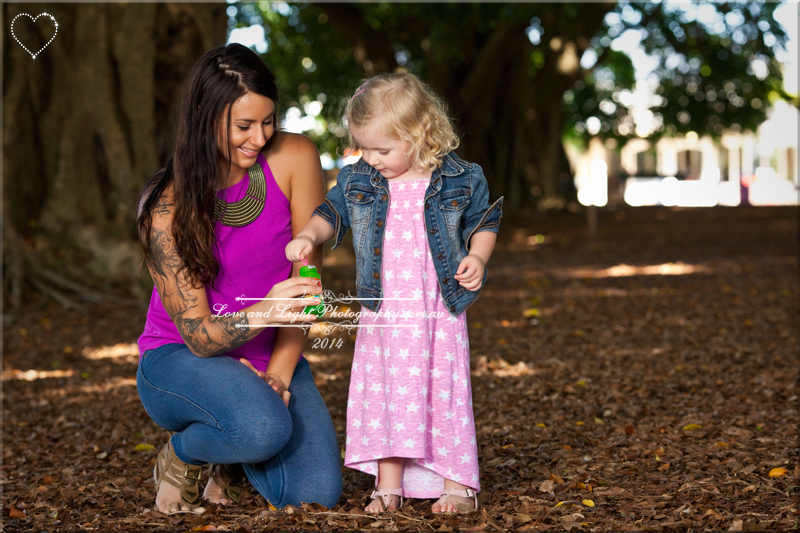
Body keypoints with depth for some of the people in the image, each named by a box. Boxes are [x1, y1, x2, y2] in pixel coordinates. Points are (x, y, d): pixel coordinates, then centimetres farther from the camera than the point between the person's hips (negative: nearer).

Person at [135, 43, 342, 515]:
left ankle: (234, 460, 16)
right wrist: (262, 313, -42)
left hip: (272, 359, 3)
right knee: (262, 428, -36)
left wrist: (278, 376, -16)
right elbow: (197, 334, -21)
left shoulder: (294, 159, -12)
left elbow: (308, 275, -8)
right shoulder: (170, 206, -18)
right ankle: (179, 455, 0)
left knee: (317, 494, -18)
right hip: (179, 360, -3)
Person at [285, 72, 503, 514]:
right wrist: (308, 236, -8)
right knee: (384, 394, 6)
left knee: (444, 391, 1)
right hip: (381, 314, 3)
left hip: (439, 312, -3)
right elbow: (331, 213, 12)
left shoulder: (460, 180, -3)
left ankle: (457, 482, 12)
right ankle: (389, 484, 16)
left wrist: (476, 258, -11)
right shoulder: (358, 181, 3)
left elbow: (483, 222, 8)